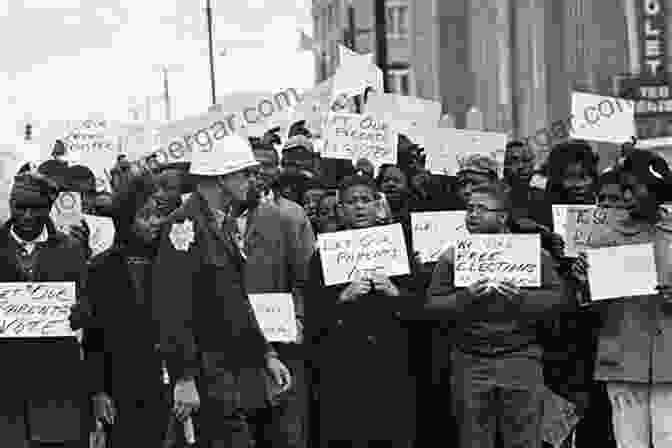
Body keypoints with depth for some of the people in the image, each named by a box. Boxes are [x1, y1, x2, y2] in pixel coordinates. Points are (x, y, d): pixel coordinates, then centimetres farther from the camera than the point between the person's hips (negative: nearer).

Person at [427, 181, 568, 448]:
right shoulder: (453, 256, 8)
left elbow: (557, 296, 0)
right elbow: (432, 303, 1)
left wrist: (521, 298, -15)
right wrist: (465, 297, -15)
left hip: (520, 357, -1)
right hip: (470, 363, 1)